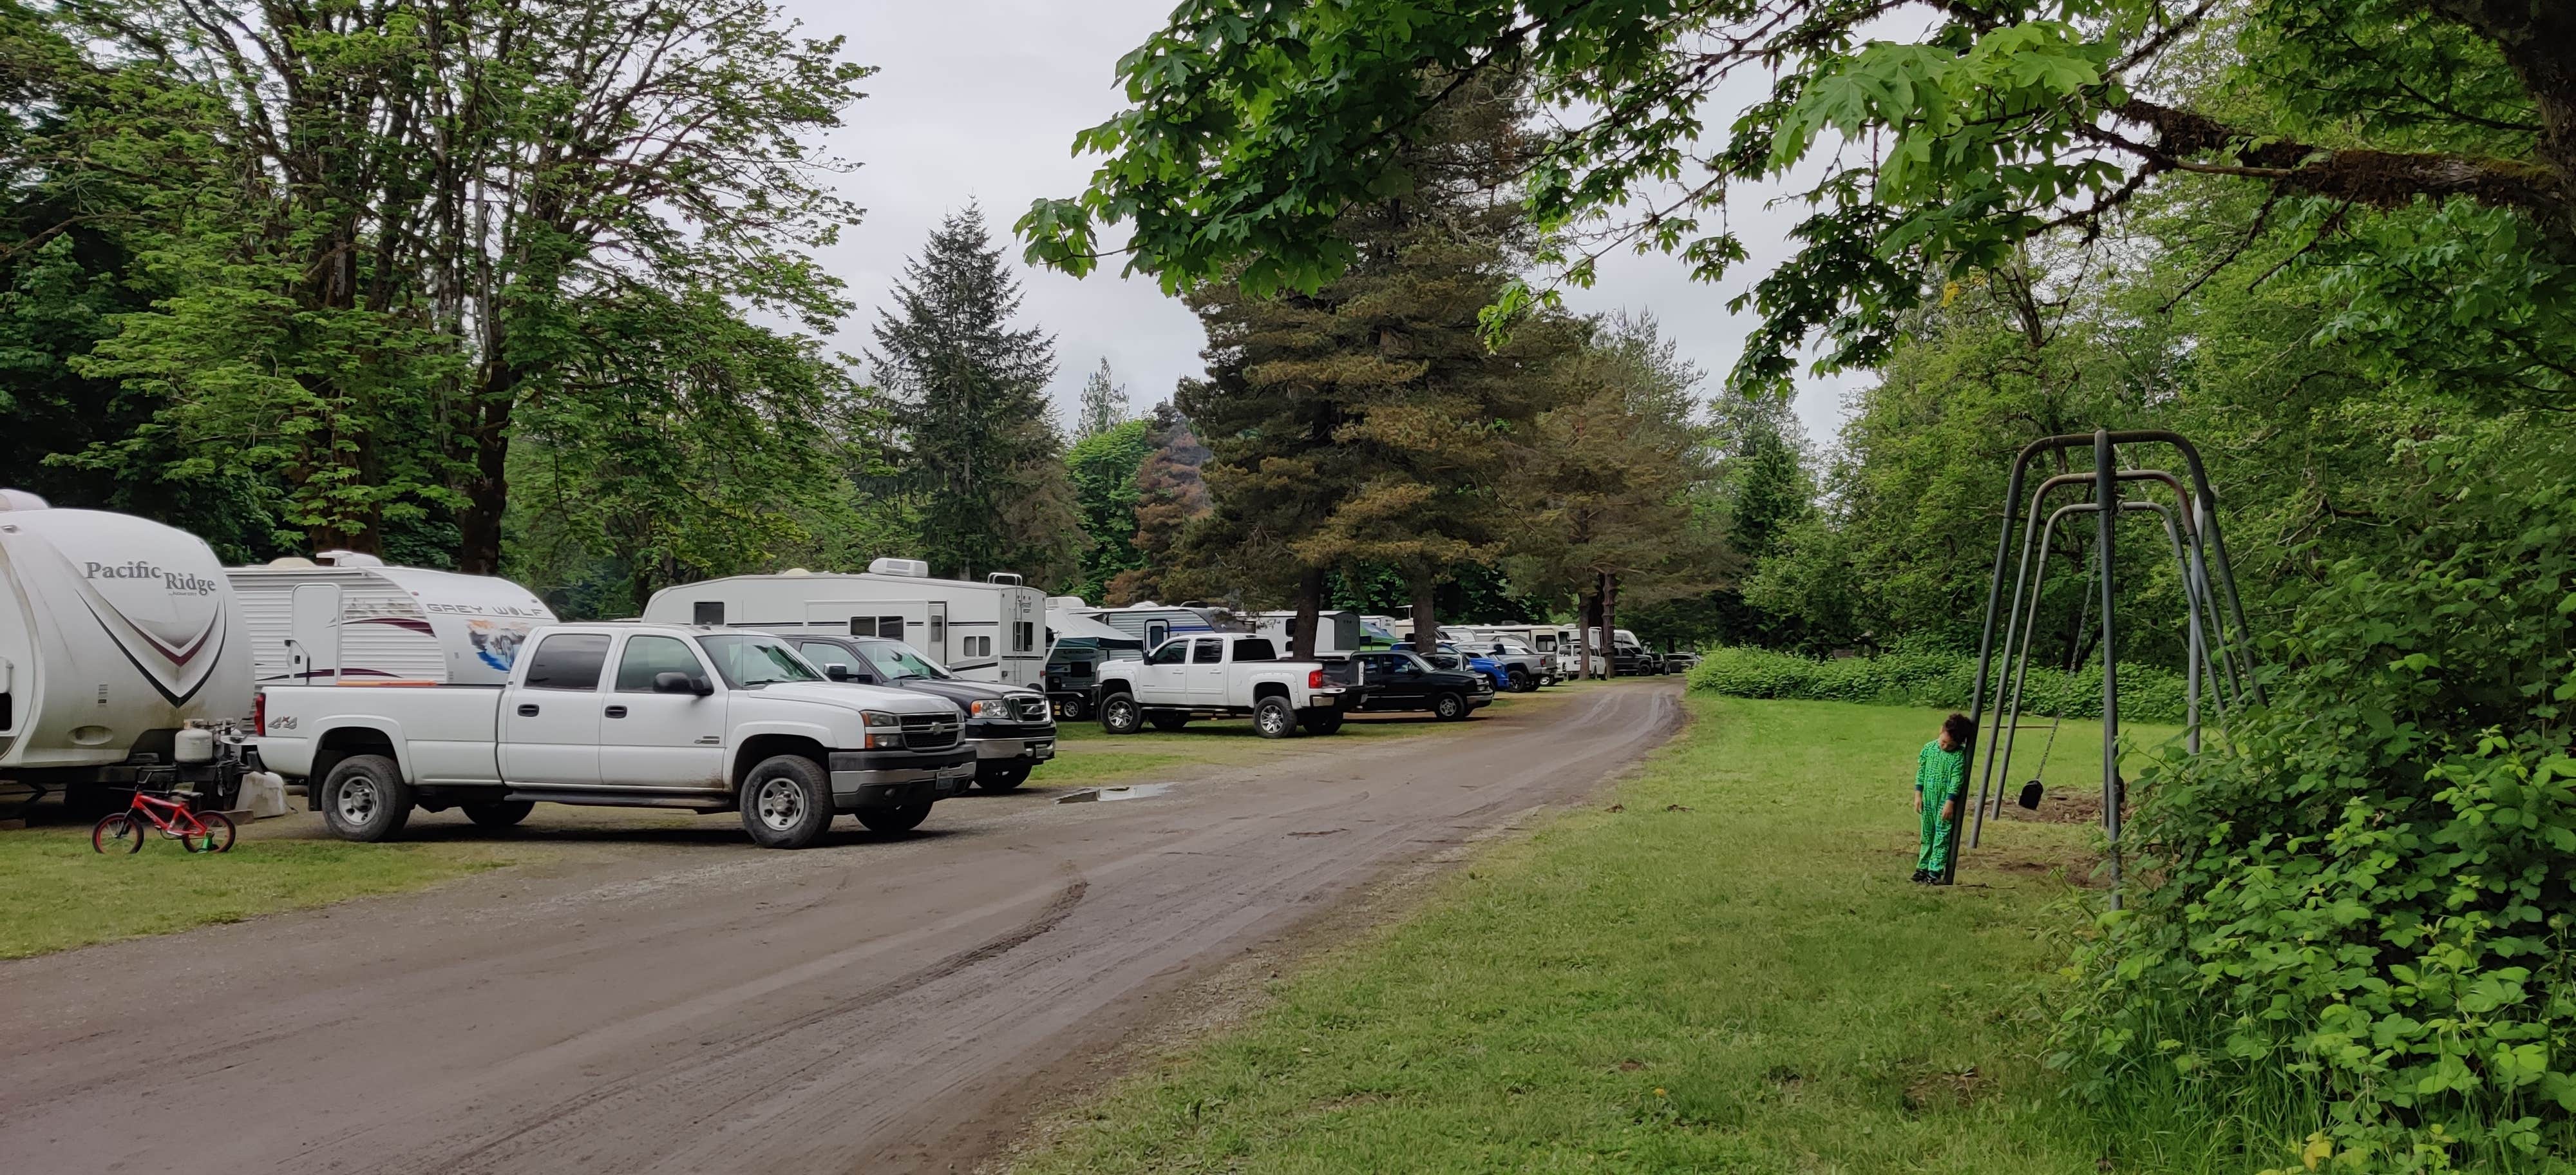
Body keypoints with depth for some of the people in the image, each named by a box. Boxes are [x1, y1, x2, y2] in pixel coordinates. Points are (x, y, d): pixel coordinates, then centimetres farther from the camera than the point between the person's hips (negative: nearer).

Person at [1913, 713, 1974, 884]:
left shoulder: (1959, 756, -12)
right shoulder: (1929, 748, 1)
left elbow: (1957, 780, -14)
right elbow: (1921, 772, 6)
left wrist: (1950, 803, -17)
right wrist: (1918, 795, 3)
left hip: (1946, 804, -5)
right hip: (1928, 801, 5)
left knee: (1942, 838, -2)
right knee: (1927, 836, 15)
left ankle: (1935, 873, -2)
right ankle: (1923, 868, 23)